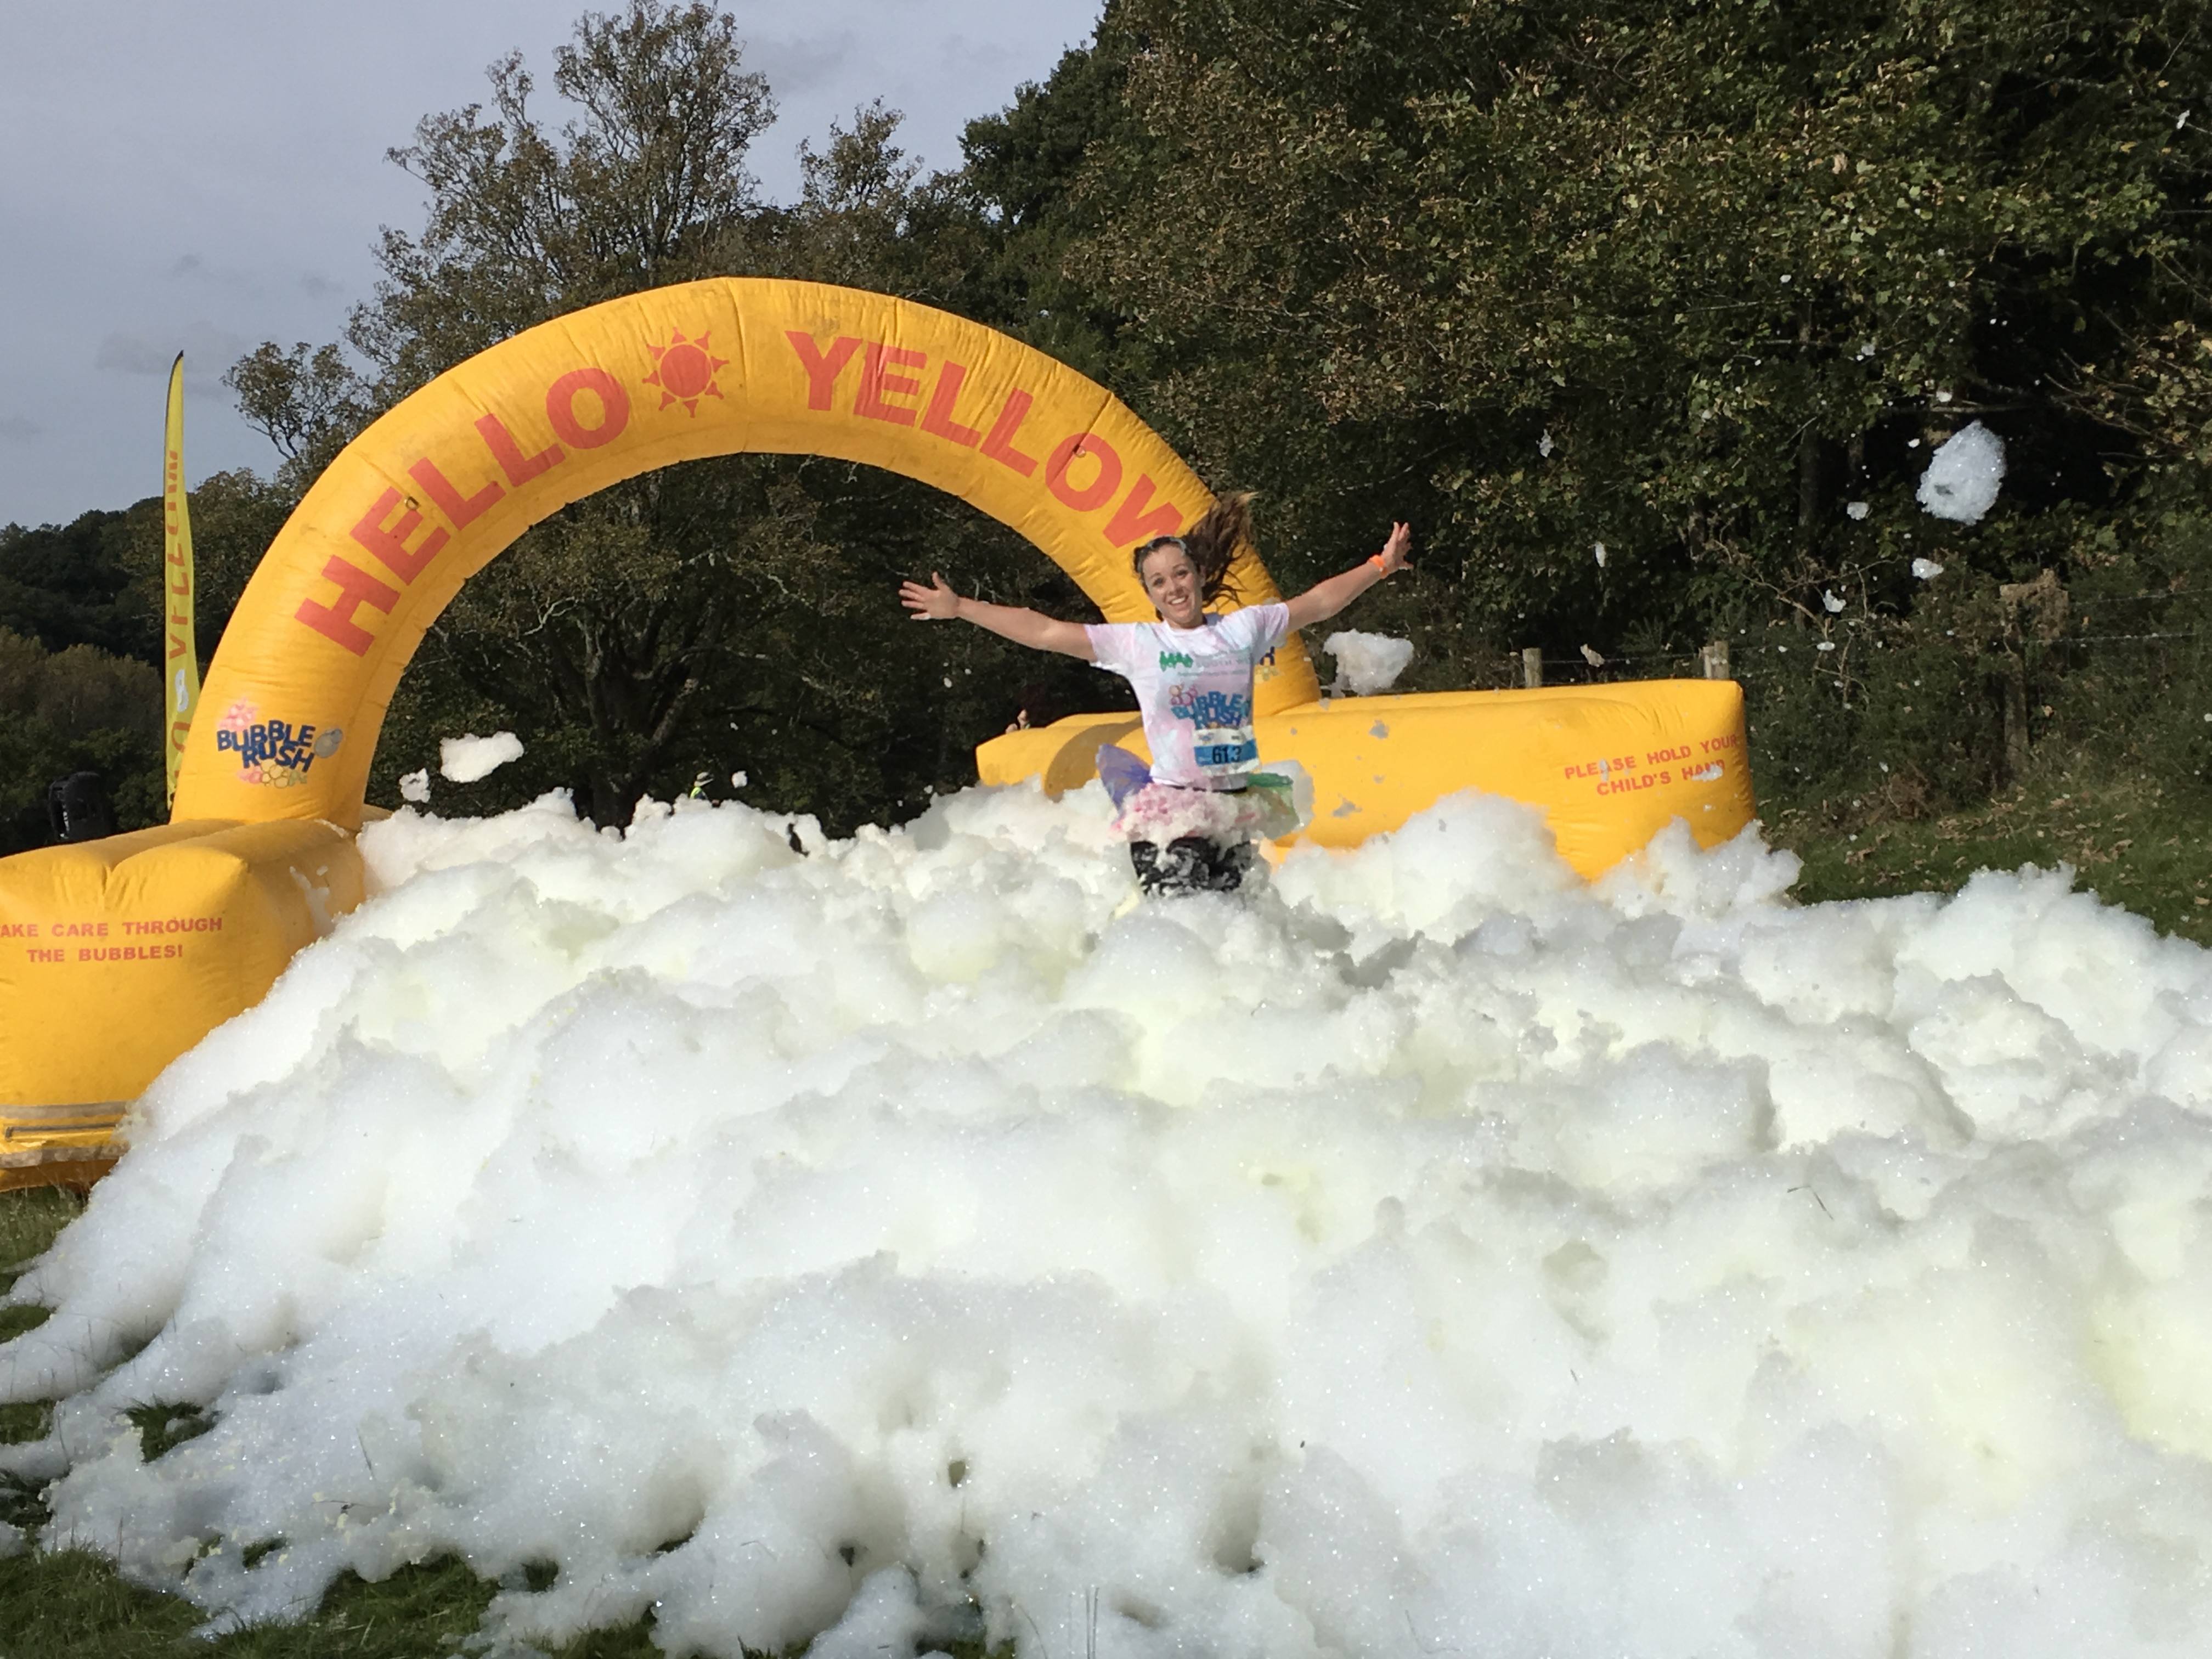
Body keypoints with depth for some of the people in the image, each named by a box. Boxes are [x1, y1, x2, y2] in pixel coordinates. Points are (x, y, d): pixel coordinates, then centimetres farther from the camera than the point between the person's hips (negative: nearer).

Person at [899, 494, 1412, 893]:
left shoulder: (1242, 629, 8)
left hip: (1236, 811, 4)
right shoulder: (1135, 643, 0)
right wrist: (958, 609, -2)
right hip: (1171, 816, -3)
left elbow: (1318, 602, 18)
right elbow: (1045, 632, -1)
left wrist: (1380, 566, 18)